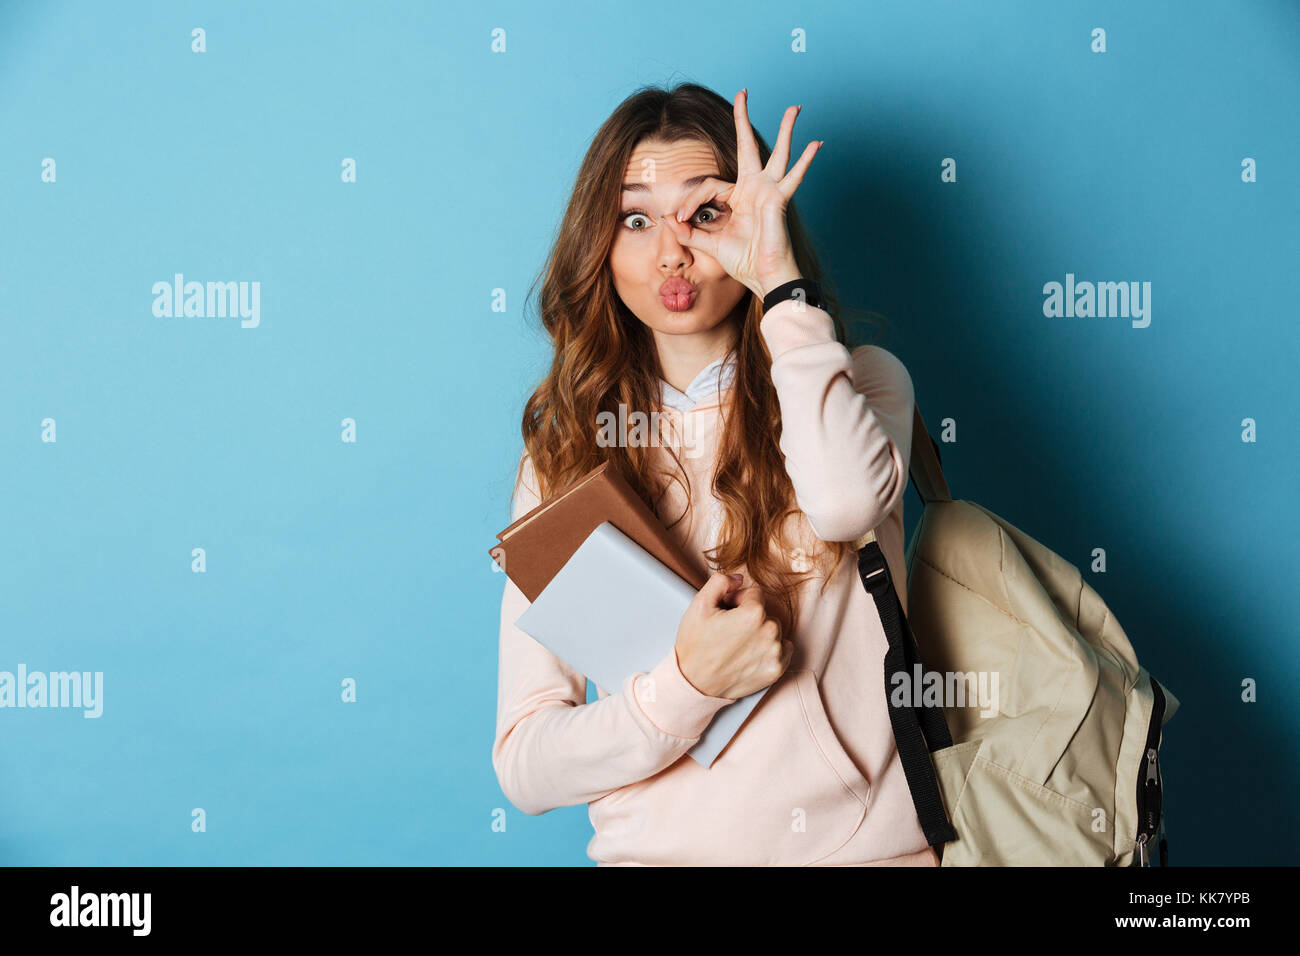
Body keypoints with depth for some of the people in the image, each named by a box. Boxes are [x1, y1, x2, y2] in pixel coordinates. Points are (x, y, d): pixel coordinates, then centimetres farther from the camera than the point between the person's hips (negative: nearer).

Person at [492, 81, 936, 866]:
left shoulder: (857, 382, 8)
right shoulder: (565, 454, 9)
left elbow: (847, 500, -20)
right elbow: (523, 768, 3)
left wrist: (779, 278, -9)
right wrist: (688, 687, -14)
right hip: (658, 848, 1)